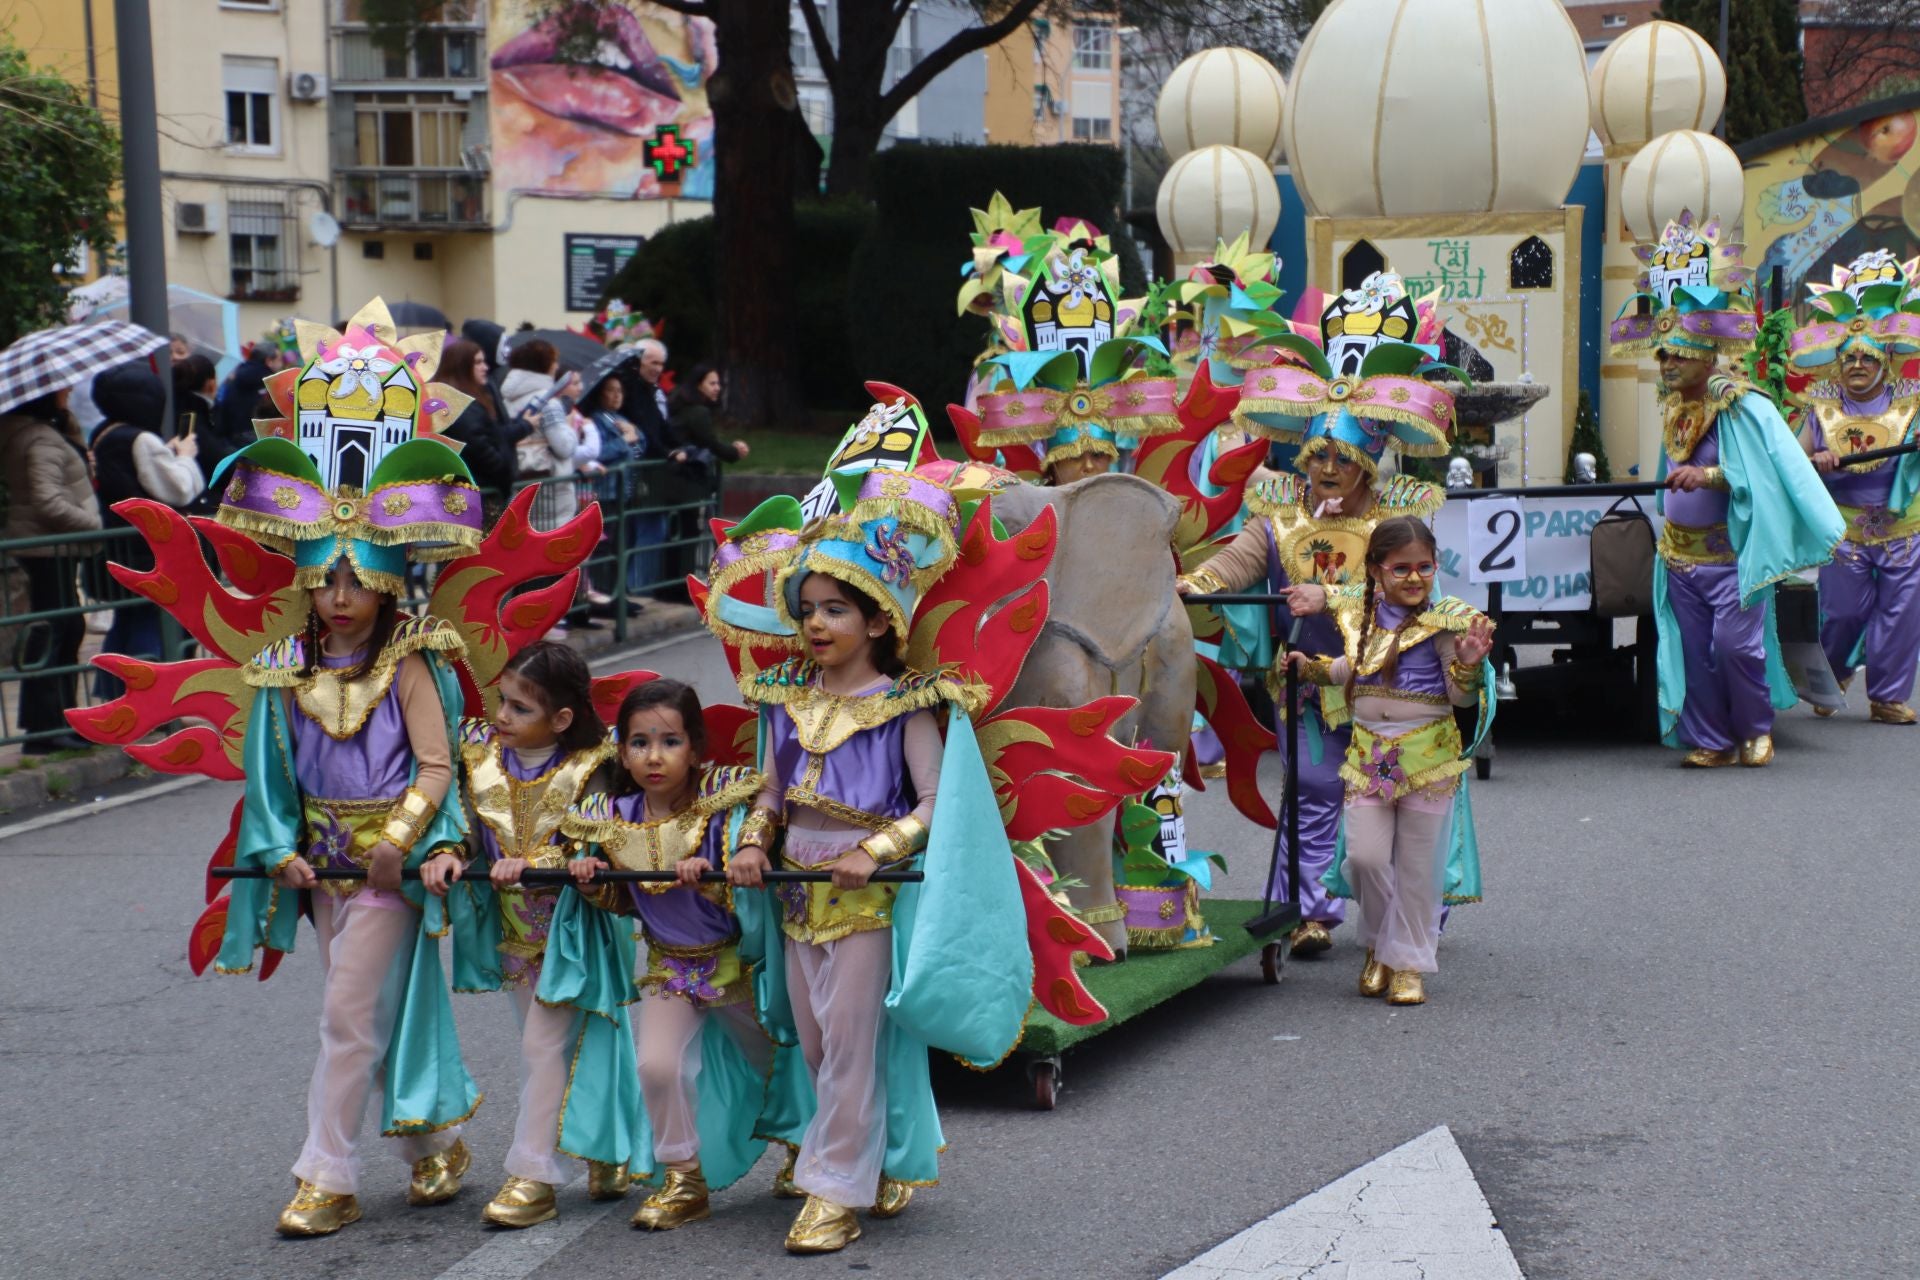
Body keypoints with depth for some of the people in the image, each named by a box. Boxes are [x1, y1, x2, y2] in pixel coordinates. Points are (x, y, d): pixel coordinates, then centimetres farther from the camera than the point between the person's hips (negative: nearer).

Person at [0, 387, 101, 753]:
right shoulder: (41, 440, -20)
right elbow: (49, 502, -26)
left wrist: (68, 422, 8)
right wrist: (95, 523, -19)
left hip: (51, 547, 11)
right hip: (48, 547, -11)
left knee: (68, 627, 16)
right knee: (50, 633, -7)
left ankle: (62, 718, 25)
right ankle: (43, 727, -4)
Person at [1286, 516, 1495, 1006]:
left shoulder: (1445, 621, -7)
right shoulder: (1360, 618, 7)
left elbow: (1461, 695, -8)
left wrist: (1469, 664, -27)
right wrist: (1312, 668, 14)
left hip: (1428, 755, -3)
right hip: (1368, 753, 3)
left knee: (1418, 864, 3)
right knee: (1365, 854, -4)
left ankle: (1409, 963, 16)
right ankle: (1379, 945, 20)